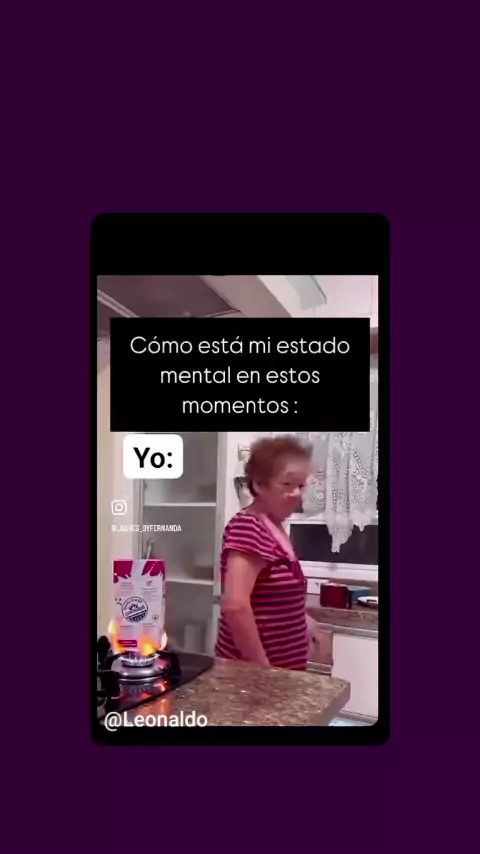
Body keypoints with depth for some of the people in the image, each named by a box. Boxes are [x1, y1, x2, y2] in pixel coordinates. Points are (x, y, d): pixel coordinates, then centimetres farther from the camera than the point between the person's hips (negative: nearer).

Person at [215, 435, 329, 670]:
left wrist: (303, 619, 10)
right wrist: (261, 669, -22)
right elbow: (236, 605, -27)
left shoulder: (274, 527, 10)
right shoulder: (248, 526, -20)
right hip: (250, 668, -9)